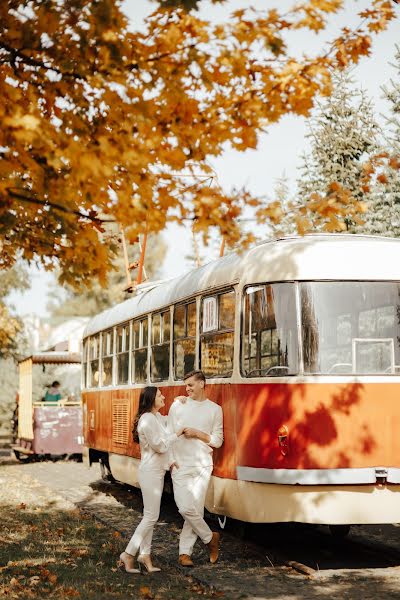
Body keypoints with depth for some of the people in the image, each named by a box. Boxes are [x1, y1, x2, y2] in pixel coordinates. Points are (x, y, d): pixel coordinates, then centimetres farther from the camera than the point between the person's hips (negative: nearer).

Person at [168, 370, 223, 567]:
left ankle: (185, 552, 8)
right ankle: (210, 538, 14)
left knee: (196, 509, -4)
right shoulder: (178, 406, 5)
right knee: (186, 508, -10)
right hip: (180, 465, 0)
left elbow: (218, 440, 5)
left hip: (202, 465, 0)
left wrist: (197, 434, -9)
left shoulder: (215, 409, 6)